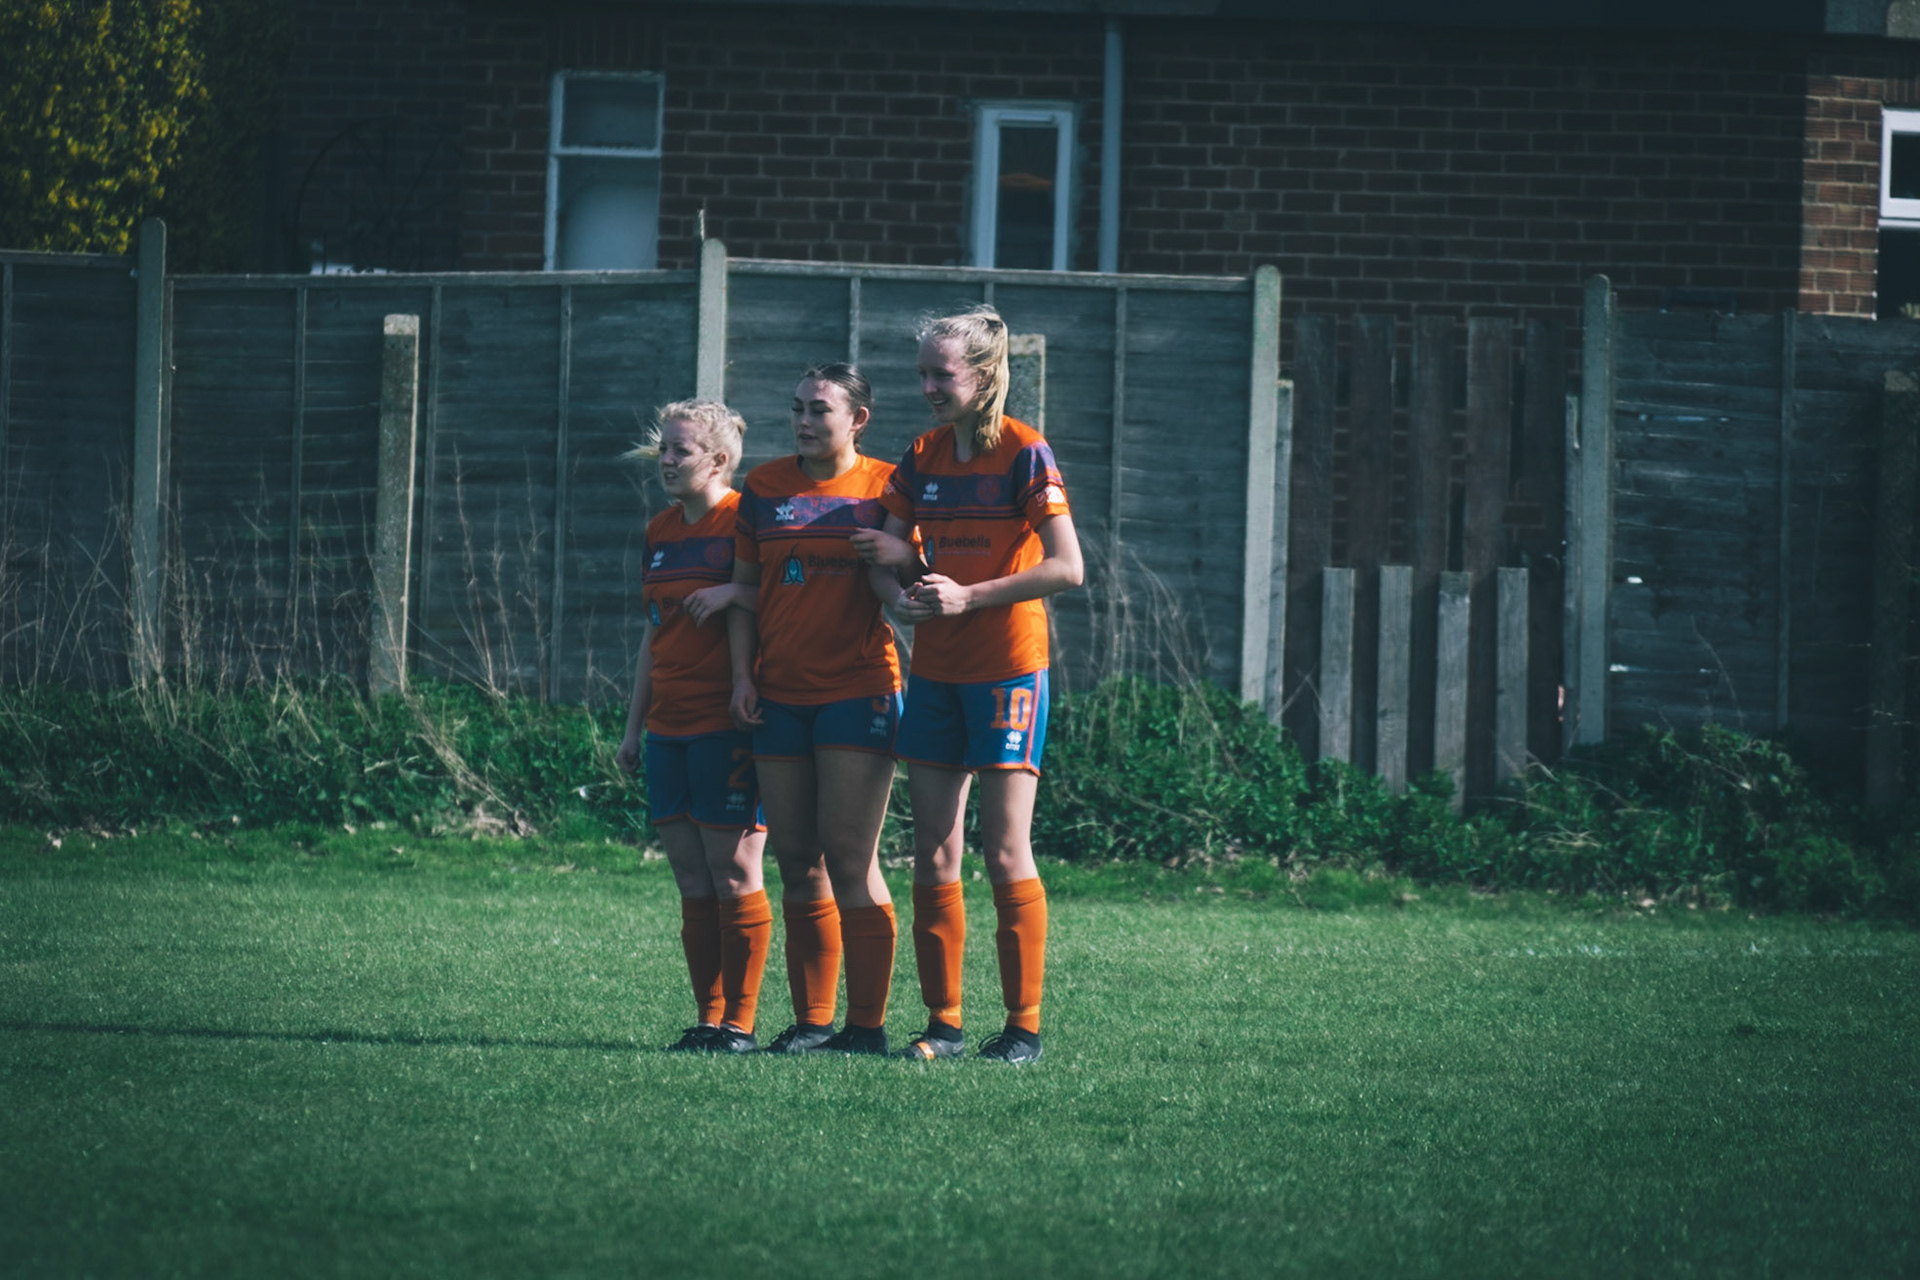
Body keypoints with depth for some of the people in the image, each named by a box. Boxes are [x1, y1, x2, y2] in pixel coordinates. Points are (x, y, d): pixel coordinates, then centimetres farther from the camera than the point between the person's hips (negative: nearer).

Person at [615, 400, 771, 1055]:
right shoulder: (660, 532, 16)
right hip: (669, 726, 7)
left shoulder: (746, 522, -6)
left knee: (733, 871, -5)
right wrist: (634, 725, 22)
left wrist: (735, 594, -24)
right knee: (690, 878, 7)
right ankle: (708, 1018, 10)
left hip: (727, 724, -7)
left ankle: (740, 1022, -2)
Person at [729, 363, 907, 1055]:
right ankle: (812, 1021, 11)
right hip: (780, 698, 5)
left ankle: (866, 1024, -5)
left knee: (849, 857, -9)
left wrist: (900, 592, -22)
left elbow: (901, 579, 1)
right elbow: (745, 585, 14)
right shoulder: (765, 487, 10)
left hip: (858, 691, -5)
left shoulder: (884, 486, 0)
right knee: (796, 861, 6)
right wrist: (742, 674, 5)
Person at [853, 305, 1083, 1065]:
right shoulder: (923, 457, 10)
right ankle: (943, 1024, 9)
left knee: (1006, 853, -5)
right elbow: (884, 552, 15)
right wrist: (902, 589, -8)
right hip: (935, 668, 6)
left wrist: (968, 595, -17)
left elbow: (1067, 568, -14)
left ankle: (1024, 1027, 0)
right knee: (933, 854, 4)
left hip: (1006, 667, -6)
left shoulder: (1023, 453, -9)